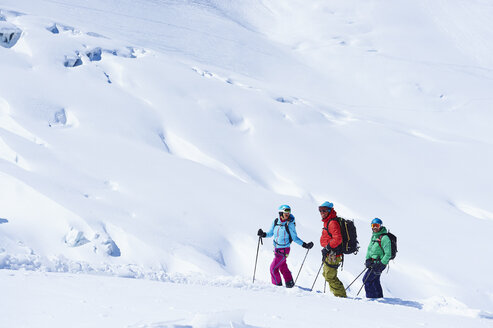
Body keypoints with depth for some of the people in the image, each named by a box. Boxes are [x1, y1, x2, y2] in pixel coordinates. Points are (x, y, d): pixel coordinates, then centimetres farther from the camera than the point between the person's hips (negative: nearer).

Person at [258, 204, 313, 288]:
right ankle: (289, 282, 33)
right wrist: (263, 234, -10)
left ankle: (277, 285, 9)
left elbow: (294, 238, -6)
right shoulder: (276, 222, -2)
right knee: (283, 267, 18)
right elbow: (271, 233, 9)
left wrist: (304, 245, -14)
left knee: (273, 268, -7)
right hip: (276, 249, 6)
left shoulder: (290, 224, -14)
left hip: (284, 250, -6)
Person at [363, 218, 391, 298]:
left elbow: (388, 254, -19)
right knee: (375, 281, 17)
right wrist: (368, 259, 0)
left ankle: (371, 297, -5)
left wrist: (381, 264, -22)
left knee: (366, 279, -12)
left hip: (380, 262, -9)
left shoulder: (384, 238, -17)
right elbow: (369, 248, 15)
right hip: (373, 262, 9)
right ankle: (379, 297, 30)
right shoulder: (374, 236, 10)